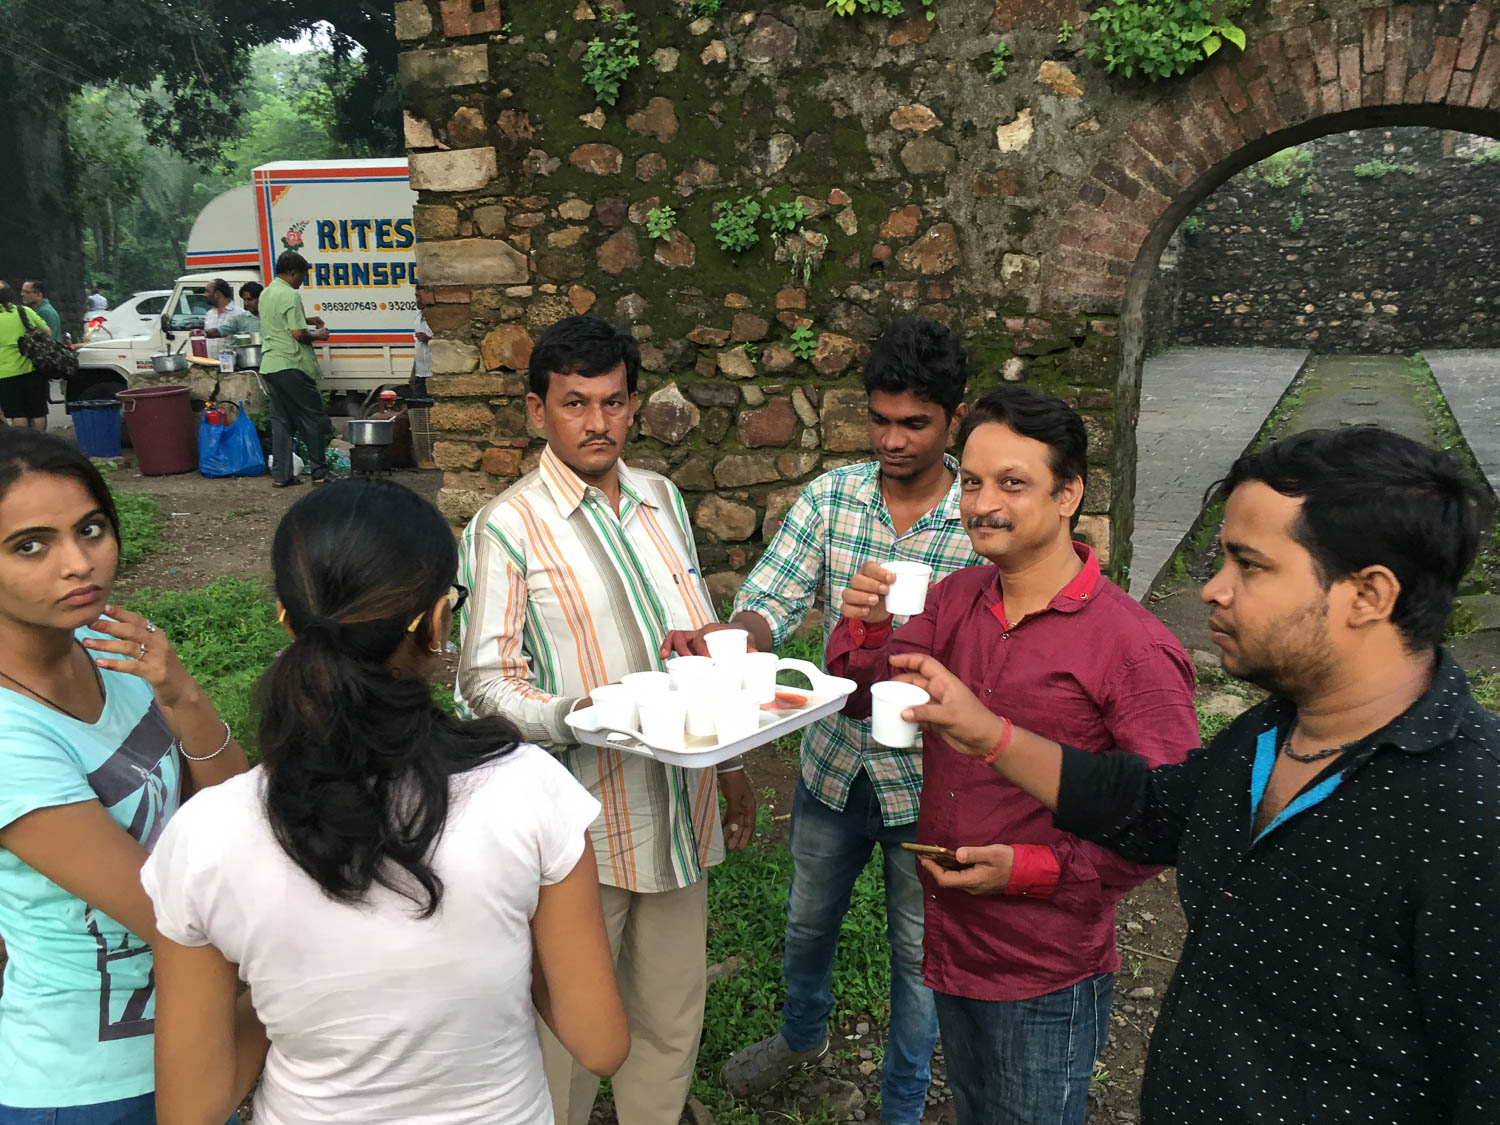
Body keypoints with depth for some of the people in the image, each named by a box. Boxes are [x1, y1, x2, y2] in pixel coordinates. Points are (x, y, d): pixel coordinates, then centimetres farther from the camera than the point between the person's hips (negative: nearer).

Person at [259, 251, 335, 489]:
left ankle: (281, 474, 8)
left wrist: (305, 320, 25)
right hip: (290, 365, -9)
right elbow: (298, 334, -18)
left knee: (281, 420, 10)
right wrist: (318, 335, -1)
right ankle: (318, 471, 3)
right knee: (312, 417, 0)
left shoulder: (266, 293, 16)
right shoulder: (290, 295, -13)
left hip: (269, 365, 9)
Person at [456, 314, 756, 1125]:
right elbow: (484, 680, -11)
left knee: (673, 1016, 18)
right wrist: (571, 715, -29)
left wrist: (730, 761, 16)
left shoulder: (662, 499, 8)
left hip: (678, 807, 5)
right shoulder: (507, 527, -10)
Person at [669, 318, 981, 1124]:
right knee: (808, 919, 26)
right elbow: (770, 602, -15)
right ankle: (802, 1034, 57)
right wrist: (733, 634, -37)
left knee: (918, 950, 17)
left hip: (925, 780, -3)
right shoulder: (830, 497, -8)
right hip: (832, 761, 4)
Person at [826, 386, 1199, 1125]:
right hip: (949, 946, 6)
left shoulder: (1133, 646, -21)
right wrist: (866, 628, -17)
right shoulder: (955, 599, -2)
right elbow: (863, 699, 3)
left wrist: (1035, 869, -23)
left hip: (1046, 980, -6)